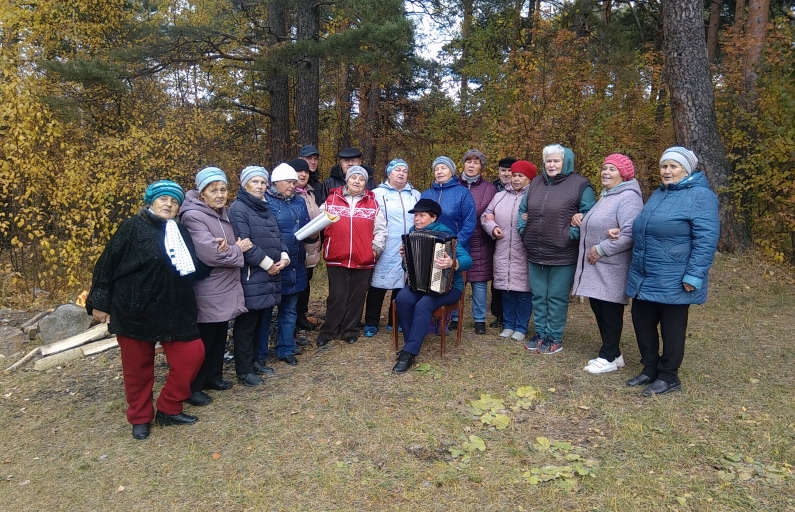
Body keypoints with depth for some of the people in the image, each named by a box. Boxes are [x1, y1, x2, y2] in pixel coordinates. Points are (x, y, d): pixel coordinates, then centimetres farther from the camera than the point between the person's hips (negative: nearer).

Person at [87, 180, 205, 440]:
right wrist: (100, 303, -6)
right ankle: (140, 418, 28)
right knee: (138, 366, 8)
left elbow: (192, 270, 19)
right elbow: (107, 264, -5)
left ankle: (169, 409, 19)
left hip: (173, 310, 4)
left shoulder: (181, 233, 10)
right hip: (133, 310, -4)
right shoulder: (132, 228, -5)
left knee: (191, 355, -1)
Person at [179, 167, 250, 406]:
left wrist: (227, 248, -15)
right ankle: (193, 387, 17)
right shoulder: (193, 216, -18)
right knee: (203, 340, 2)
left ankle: (213, 376, 34)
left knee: (220, 336, 18)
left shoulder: (223, 213, 10)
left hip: (225, 288, 9)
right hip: (207, 292, -8)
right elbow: (210, 253, -27)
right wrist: (237, 249, -11)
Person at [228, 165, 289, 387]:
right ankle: (244, 371, 10)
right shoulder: (238, 208, -10)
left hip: (268, 276, 8)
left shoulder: (265, 208, 17)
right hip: (250, 277, -8)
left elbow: (277, 236, 16)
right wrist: (267, 264, -16)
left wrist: (284, 256, -4)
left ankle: (255, 361, 30)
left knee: (259, 321, 17)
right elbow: (244, 243, -19)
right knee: (246, 324, 0)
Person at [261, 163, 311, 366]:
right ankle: (259, 354, 18)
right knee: (264, 310, 6)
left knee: (289, 310, 16)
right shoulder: (265, 202, -11)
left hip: (295, 266, 7)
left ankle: (286, 350, 29)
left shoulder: (299, 201, 12)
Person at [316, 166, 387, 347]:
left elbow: (381, 229, 9)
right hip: (337, 258, -1)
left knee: (357, 297, 10)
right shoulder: (332, 200, 4)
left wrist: (376, 248, 0)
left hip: (364, 260, 2)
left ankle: (350, 331, 24)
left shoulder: (372, 203, 6)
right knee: (337, 297, 3)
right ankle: (327, 332, 16)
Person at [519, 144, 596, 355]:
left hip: (563, 254, -6)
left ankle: (555, 338, 16)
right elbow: (523, 210, 19)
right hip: (536, 253, 6)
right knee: (538, 296, 13)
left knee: (557, 298, 4)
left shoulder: (580, 184, -6)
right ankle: (541, 333, 26)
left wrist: (571, 235, -15)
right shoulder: (535, 183, 12)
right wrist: (523, 230, 7)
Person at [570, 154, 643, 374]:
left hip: (612, 269, -10)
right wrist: (580, 217, 5)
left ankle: (609, 357, 12)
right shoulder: (605, 195, 17)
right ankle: (612, 353, 26)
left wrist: (601, 249, -21)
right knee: (599, 310, 14)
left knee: (611, 313, 0)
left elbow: (629, 235, -26)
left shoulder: (628, 197, -16)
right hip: (596, 267, 10)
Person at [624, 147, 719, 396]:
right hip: (644, 277, 8)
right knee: (643, 323, 13)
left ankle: (668, 376, 20)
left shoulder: (701, 196, -11)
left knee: (671, 328, 5)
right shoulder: (658, 194, 15)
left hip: (673, 281, -8)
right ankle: (650, 369, 29)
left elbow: (706, 240, -18)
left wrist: (693, 276, -22)